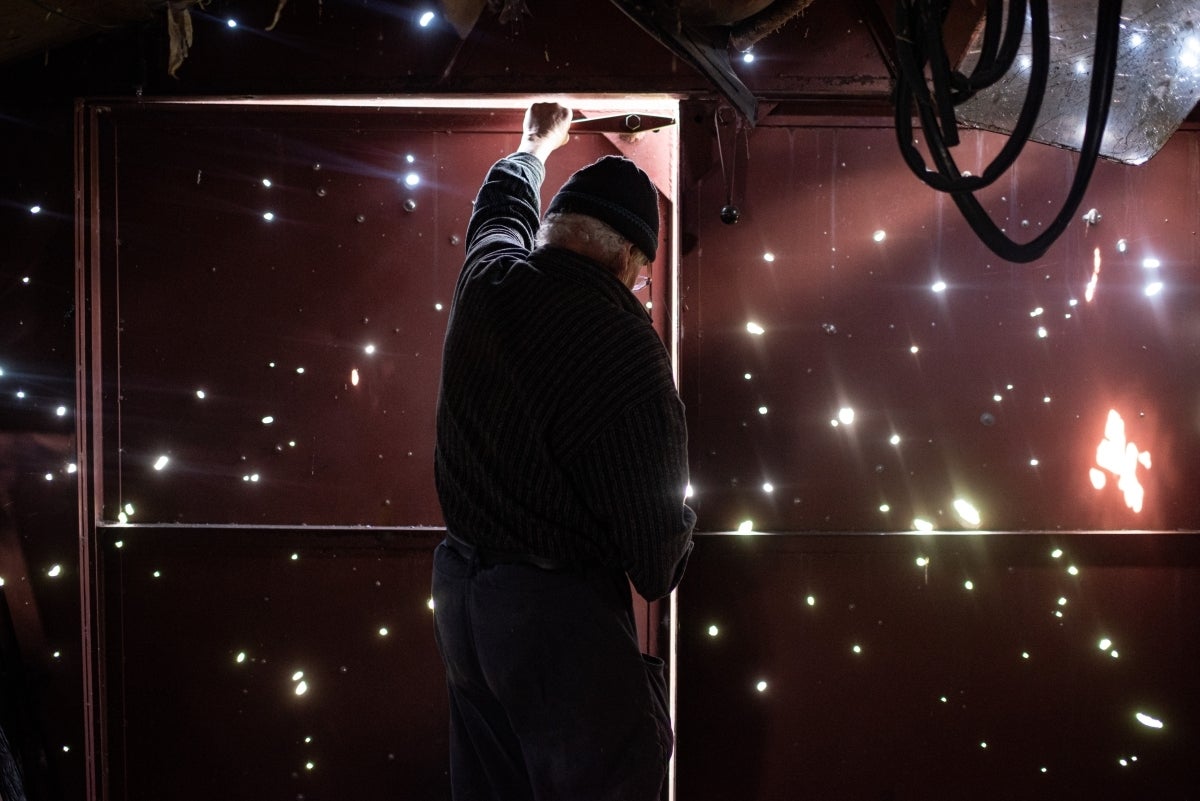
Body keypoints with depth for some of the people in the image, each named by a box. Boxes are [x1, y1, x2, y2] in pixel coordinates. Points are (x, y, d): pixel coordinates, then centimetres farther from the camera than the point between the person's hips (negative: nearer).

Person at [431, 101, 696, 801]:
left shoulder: (489, 276, -1)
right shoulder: (627, 348, -21)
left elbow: (504, 200, 25)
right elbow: (657, 529, -16)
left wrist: (538, 144, 44)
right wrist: (659, 576, 6)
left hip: (461, 586, 8)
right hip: (561, 607, -8)